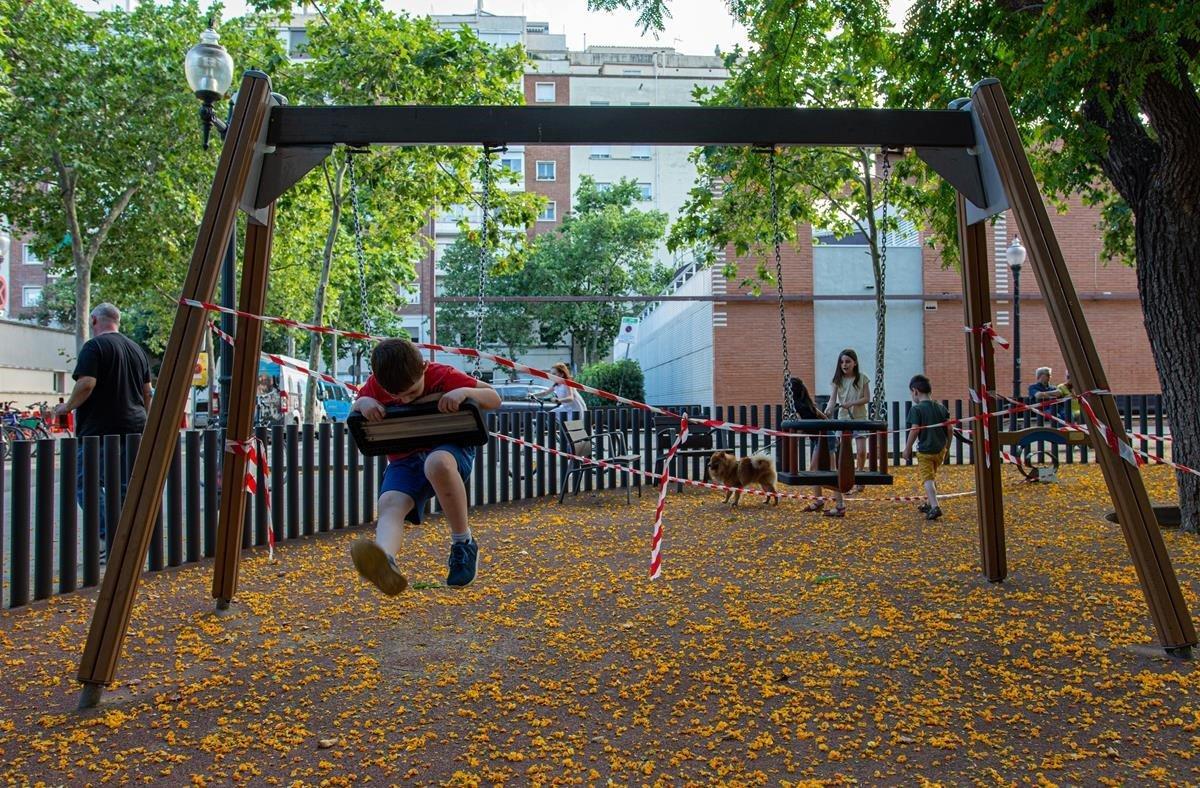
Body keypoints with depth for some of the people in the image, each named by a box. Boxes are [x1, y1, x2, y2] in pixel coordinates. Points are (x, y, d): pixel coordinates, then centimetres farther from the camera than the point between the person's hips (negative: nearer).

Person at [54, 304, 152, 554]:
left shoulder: (94, 346, -7)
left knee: (85, 482, -1)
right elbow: (147, 392, 17)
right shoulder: (137, 349, 16)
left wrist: (67, 407, -4)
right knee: (124, 487, 11)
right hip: (134, 428, 7)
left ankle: (106, 536, -13)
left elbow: (86, 384, -19)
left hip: (100, 430, -7)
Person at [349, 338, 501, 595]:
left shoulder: (443, 375, -13)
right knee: (389, 504, -30)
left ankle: (464, 543, -25)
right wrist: (362, 403, -12)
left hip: (449, 449, -3)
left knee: (436, 463, -41)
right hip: (404, 460, 3)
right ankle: (384, 561, -63)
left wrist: (465, 391, -30)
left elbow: (495, 399, -8)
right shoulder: (376, 386, -4)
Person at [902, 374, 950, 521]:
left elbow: (914, 430, -16)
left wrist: (907, 449, -7)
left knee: (927, 479, -5)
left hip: (925, 451, -6)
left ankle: (935, 507, -20)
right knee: (932, 476, 23)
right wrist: (947, 446, 18)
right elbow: (949, 429, 7)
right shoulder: (941, 407, 6)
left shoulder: (916, 409, -12)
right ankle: (929, 504, 34)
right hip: (940, 449, 6)